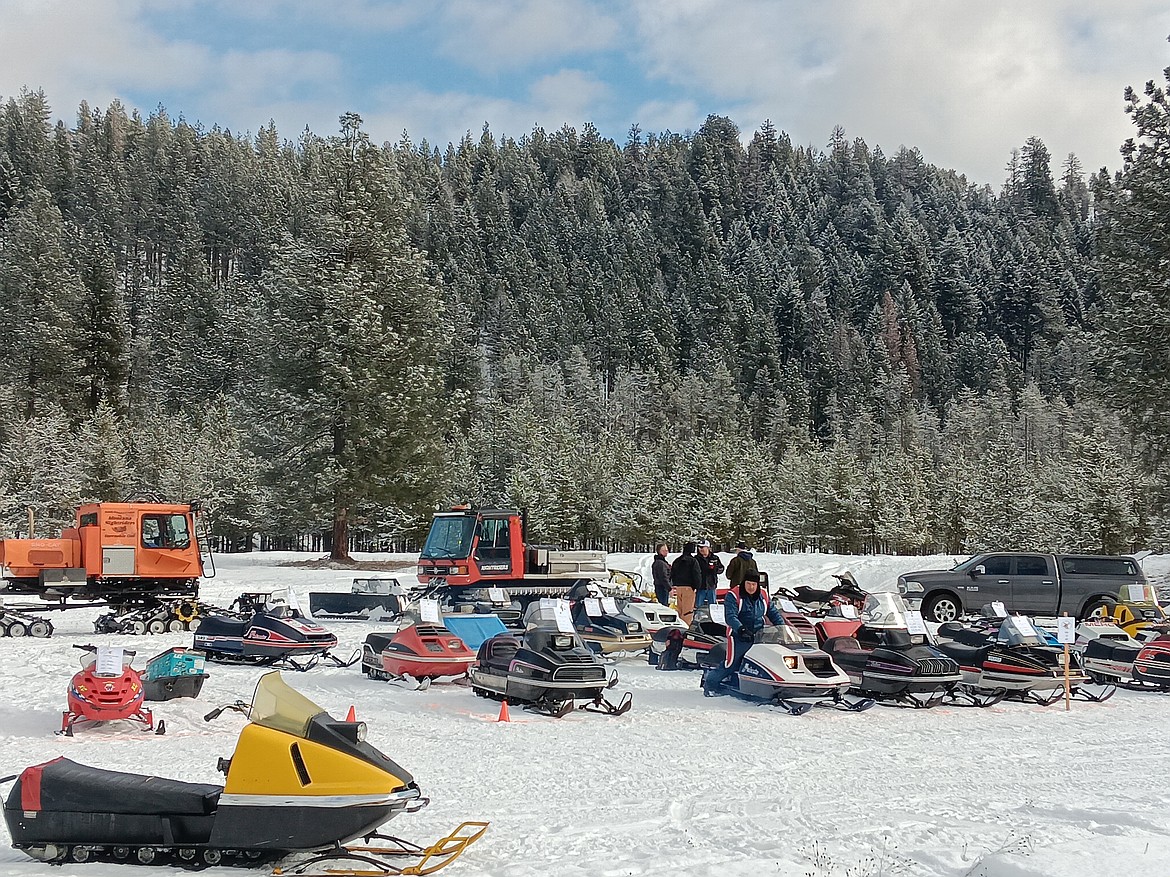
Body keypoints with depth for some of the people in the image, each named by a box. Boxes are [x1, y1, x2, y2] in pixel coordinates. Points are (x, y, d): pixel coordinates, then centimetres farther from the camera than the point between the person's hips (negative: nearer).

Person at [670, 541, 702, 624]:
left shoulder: (676, 561, 13)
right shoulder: (693, 561, -7)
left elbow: (672, 575, 17)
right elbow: (697, 575, -10)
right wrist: (697, 587, 0)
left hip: (677, 588, 6)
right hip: (688, 588, -6)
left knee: (680, 610, 12)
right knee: (688, 610, -5)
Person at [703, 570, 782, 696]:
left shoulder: (763, 596, 11)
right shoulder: (733, 595, -8)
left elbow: (774, 614, 20)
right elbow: (730, 617, -18)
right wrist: (741, 629, -33)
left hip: (759, 637, 5)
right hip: (739, 637, -5)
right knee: (731, 664, -5)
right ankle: (710, 683, 9)